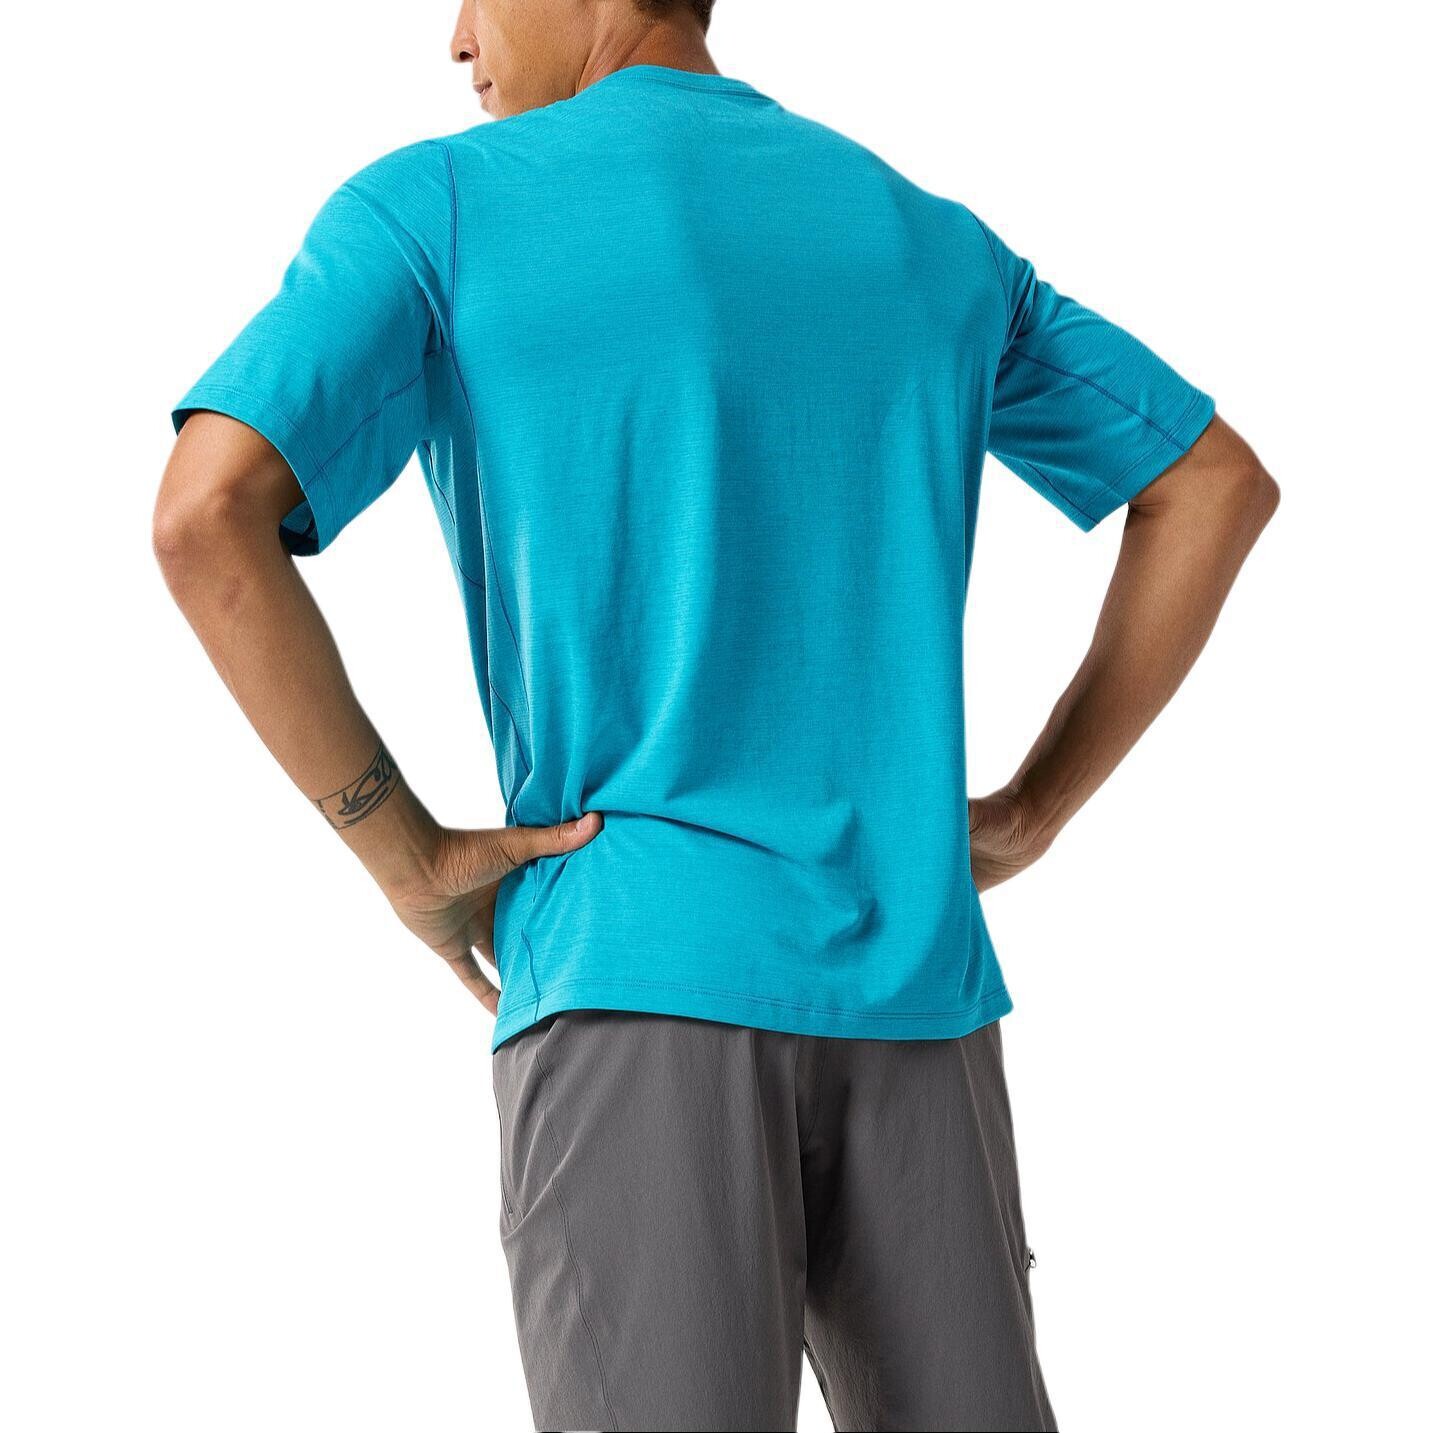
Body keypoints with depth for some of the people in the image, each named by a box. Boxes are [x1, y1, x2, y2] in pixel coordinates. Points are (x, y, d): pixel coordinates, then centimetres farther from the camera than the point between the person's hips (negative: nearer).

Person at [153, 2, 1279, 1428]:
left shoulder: (431, 206, 3)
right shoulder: (928, 238, 17)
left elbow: (204, 517, -12)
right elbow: (1218, 482, 18)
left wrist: (405, 855, -3)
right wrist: (1030, 813, 17)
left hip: (633, 981, -4)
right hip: (910, 986, 4)